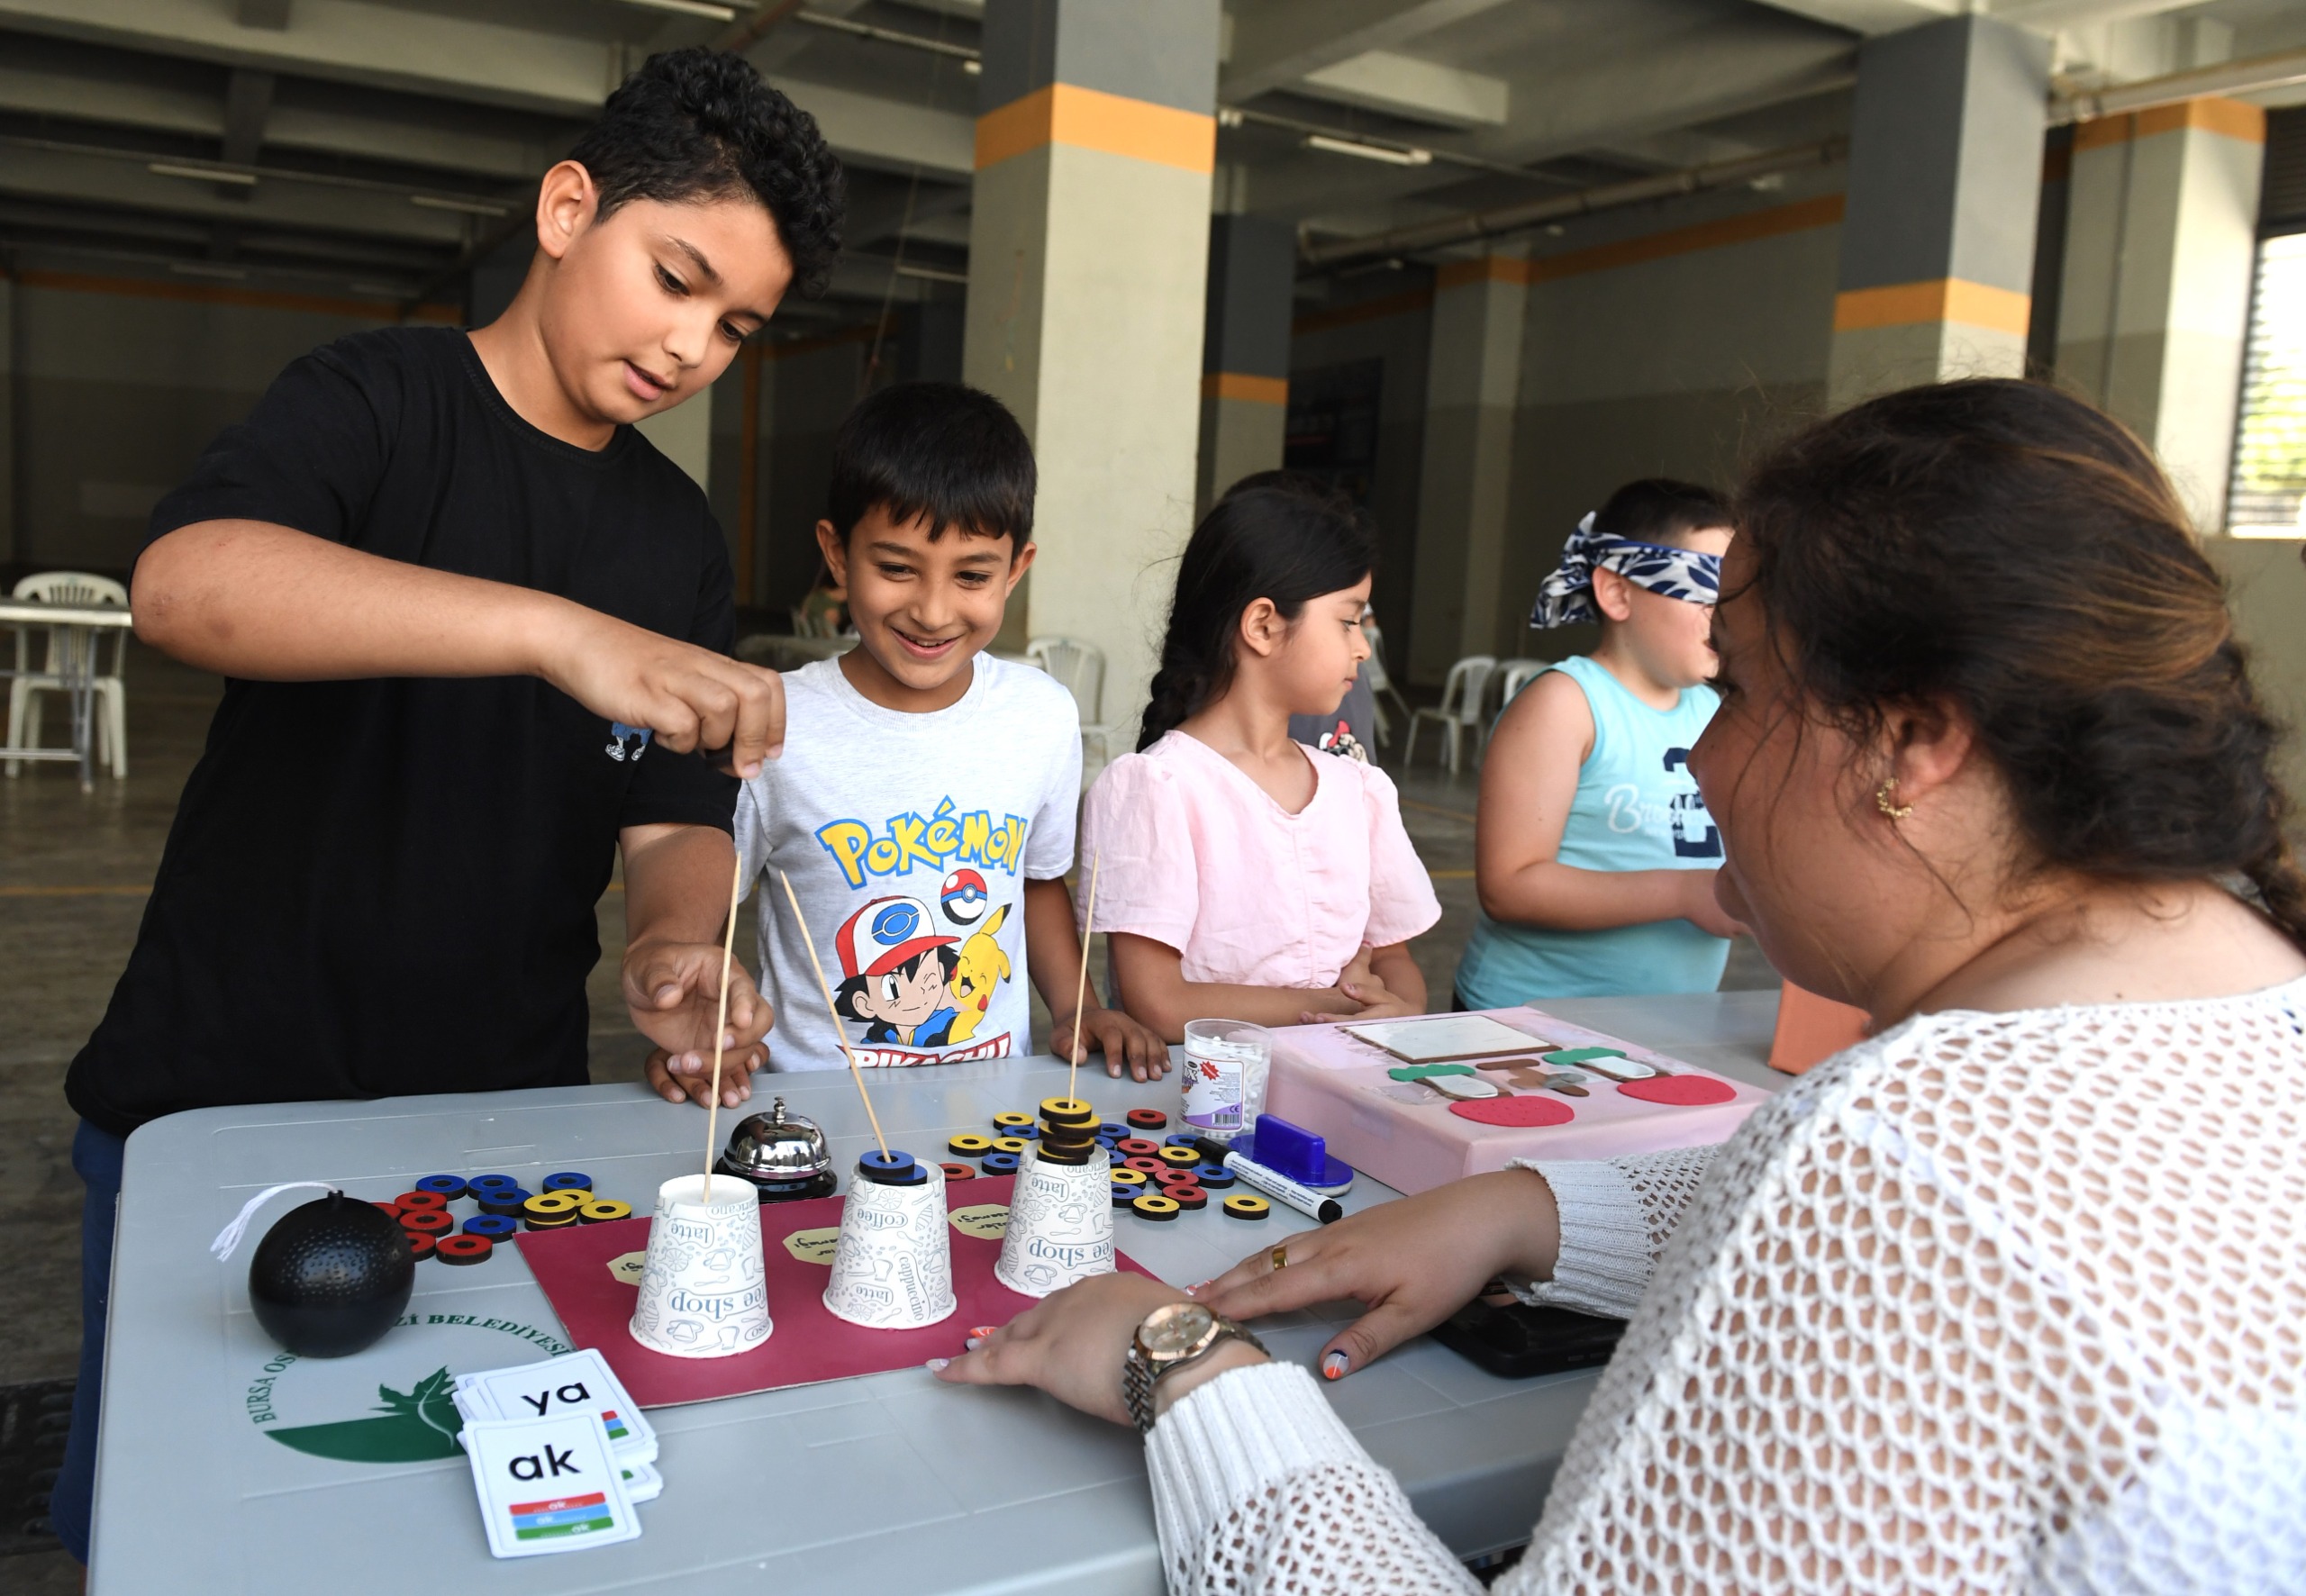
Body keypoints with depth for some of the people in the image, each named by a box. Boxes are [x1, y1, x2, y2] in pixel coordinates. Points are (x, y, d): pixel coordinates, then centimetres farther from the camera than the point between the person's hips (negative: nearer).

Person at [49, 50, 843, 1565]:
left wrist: (678, 946, -21)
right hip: (223, 1102, -3)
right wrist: (562, 632, -42)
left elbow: (673, 822, 2)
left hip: (500, 1132, 4)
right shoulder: (379, 400, -9)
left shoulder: (681, 539, 5)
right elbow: (184, 584, -29)